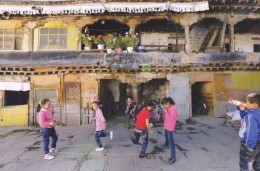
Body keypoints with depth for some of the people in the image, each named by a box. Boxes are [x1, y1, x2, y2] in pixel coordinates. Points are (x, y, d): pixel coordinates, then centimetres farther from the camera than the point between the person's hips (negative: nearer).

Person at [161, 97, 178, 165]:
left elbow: (171, 118, -27)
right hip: (166, 125, 9)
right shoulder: (168, 108, 4)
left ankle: (173, 157, -8)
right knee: (166, 136, 30)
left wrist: (166, 112, -25)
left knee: (171, 140, -10)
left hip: (170, 127, -9)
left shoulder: (173, 108, -22)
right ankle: (166, 145, 59)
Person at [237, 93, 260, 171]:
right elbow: (245, 119, 18)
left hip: (250, 144, -9)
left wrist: (250, 148, -25)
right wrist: (243, 110, 1)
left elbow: (252, 132, -29)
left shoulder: (252, 115, -28)